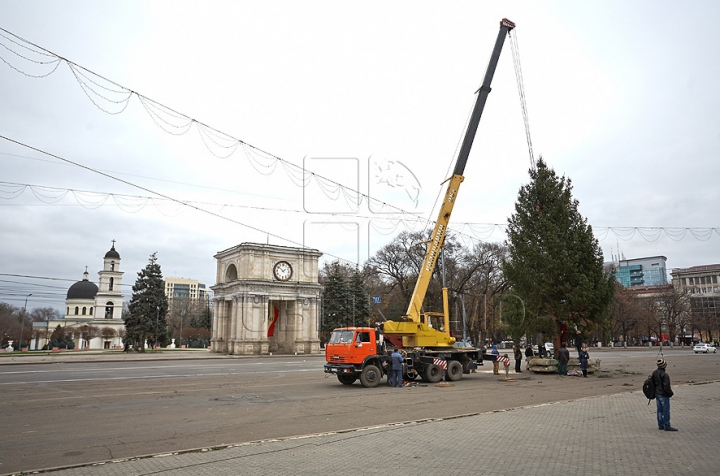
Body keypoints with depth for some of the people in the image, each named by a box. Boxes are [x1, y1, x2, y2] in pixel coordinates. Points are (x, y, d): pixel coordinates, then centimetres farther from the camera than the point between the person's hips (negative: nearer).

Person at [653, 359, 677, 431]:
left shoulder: (654, 373, 3)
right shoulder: (664, 375, -23)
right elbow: (666, 387, -23)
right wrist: (671, 393, -5)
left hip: (657, 394, 8)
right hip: (664, 395, -8)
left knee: (659, 410, 15)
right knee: (666, 411, 2)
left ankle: (660, 425, 22)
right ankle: (667, 426, 8)